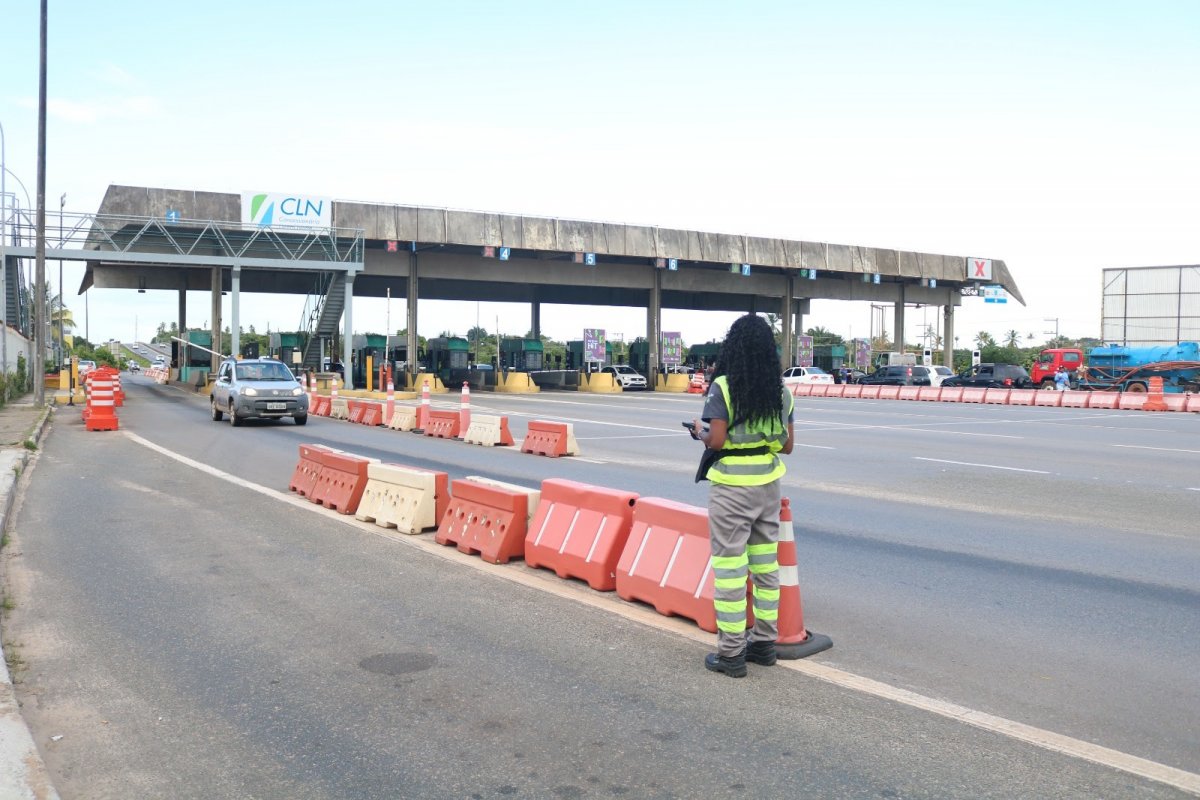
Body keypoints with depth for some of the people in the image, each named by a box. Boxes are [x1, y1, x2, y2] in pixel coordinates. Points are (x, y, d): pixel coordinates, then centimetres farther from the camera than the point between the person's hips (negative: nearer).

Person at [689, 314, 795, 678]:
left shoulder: (723, 387, -12)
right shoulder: (781, 390, 4)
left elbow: (716, 441, -18)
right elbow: (786, 445, 7)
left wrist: (699, 430, 3)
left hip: (732, 486, -6)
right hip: (768, 484, 6)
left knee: (729, 566, 0)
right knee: (766, 565, 14)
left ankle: (731, 653, 6)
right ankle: (764, 643, 24)